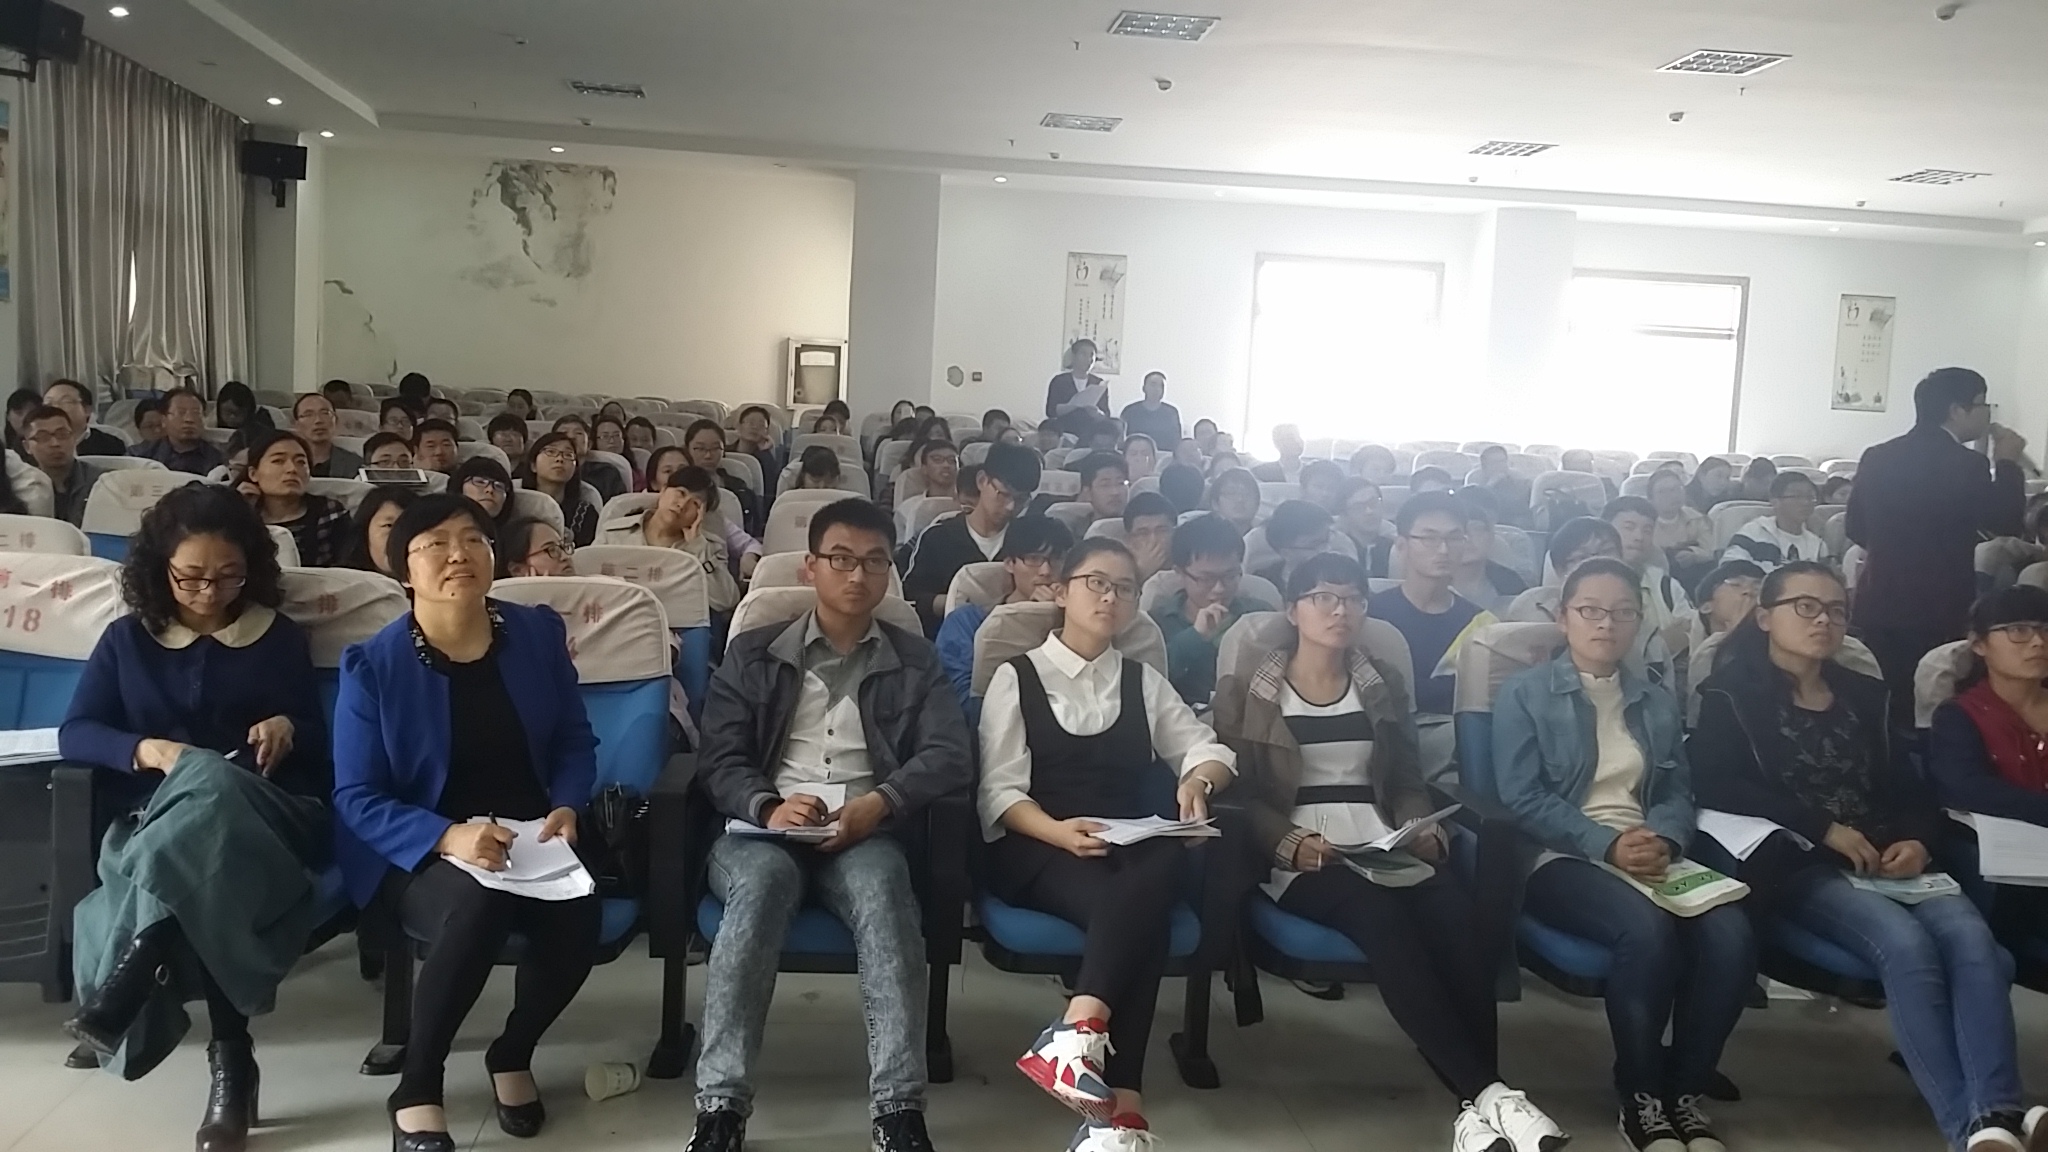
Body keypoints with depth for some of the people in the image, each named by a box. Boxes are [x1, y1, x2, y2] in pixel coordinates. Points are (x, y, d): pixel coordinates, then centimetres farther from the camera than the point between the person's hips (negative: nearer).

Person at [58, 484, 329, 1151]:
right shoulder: (127, 640, 15)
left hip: (266, 818, -1)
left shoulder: (280, 640, 13)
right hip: (152, 823, 1)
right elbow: (74, 734, 7)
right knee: (204, 865, -38)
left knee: (208, 788, -40)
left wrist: (288, 728, -11)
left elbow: (320, 751, 14)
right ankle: (230, 1060, -39)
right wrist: (145, 749, -14)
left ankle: (123, 992, -45)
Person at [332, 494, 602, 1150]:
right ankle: (416, 1090, -12)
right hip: (419, 852, -3)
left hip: (528, 837, 3)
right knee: (478, 906, -36)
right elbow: (355, 799, -9)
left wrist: (567, 807, -12)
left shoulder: (538, 633, 2)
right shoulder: (372, 665, -7)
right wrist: (448, 836, -26)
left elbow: (576, 741, 10)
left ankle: (512, 1056, 4)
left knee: (579, 917, -28)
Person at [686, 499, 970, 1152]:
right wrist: (768, 806, -18)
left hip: (865, 833, 0)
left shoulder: (915, 661, 16)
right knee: (764, 878, -35)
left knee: (881, 886, -35)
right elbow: (719, 759, 5)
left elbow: (951, 755, 2)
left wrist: (879, 803, -17)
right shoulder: (753, 653, 16)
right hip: (764, 828, 0)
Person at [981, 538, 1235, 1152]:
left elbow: (1208, 749, 17)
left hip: (1130, 850, 4)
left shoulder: (1144, 681, 22)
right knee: (1140, 914, -35)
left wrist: (1197, 780, -8)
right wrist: (1059, 832, -22)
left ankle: (1080, 1028, -48)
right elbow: (1000, 791, -2)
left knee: (1165, 867, -35)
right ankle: (1120, 1102, -39)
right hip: (1035, 851, -3)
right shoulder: (1016, 676, 8)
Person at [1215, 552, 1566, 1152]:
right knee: (1382, 915, -35)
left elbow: (1408, 782, 18)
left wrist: (1425, 833, -3)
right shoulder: (1245, 690, 7)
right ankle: (1488, 1093, -36)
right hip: (1299, 860, -3)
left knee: (1457, 915, -30)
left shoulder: (1385, 683, 19)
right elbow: (1235, 790, 0)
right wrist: (1290, 843, -17)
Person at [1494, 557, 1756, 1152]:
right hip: (1561, 861, -5)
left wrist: (1663, 839, -12)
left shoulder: (1657, 703, 21)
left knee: (1731, 935, -26)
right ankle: (1640, 1095, -15)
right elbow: (1523, 798, -6)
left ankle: (1685, 1087, -7)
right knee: (1647, 928, -34)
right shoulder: (1524, 693, 4)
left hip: (1650, 856, 5)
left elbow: (1680, 793, 11)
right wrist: (1607, 846, -17)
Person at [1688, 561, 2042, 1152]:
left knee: (1972, 937, -27)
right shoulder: (1732, 696, 6)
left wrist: (1917, 840, -5)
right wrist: (1825, 829, -15)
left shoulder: (1866, 696, 23)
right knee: (1905, 943, -32)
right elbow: (1718, 785, -9)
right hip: (1798, 865, -5)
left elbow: (1910, 786, 19)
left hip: (1887, 864, 5)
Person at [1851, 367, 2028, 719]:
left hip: (1878, 603, 6)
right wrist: (2008, 463, 3)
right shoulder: (1965, 464, -13)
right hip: (1937, 608, -6)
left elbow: (1856, 528, 11)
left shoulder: (1876, 456, 4)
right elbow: (2006, 523, -6)